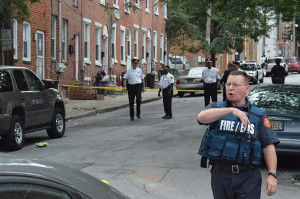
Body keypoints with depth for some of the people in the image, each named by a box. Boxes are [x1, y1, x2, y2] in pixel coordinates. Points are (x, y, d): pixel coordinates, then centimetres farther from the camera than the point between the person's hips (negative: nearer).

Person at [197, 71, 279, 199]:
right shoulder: (217, 108, 7)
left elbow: (269, 146, 3)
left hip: (248, 178, -1)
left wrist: (272, 174, -9)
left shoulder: (258, 115, 8)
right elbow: (202, 117, -16)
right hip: (220, 174, 1)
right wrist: (231, 110, -26)